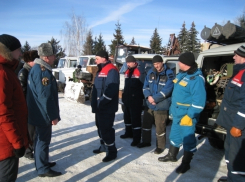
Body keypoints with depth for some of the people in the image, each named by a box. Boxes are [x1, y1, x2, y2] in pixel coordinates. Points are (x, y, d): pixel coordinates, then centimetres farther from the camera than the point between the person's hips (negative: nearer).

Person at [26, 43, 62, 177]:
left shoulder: (36, 68, 11)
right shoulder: (43, 71, -23)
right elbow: (45, 97, -26)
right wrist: (53, 116, -19)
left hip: (38, 113, 10)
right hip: (43, 114, -10)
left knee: (41, 139, 21)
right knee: (43, 140, 2)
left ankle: (41, 163, 36)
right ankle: (43, 169, 17)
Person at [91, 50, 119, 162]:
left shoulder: (111, 70, -17)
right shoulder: (101, 70, 16)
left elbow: (111, 89, -26)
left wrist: (101, 102, -23)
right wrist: (94, 103, 15)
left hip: (107, 107, -10)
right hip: (99, 106, 10)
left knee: (106, 128, -5)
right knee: (100, 126, 19)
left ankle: (112, 151, 8)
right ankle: (103, 146, 35)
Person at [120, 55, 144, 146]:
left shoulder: (139, 72, -15)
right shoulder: (127, 72, 13)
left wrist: (142, 97, -18)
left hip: (136, 100, -9)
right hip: (127, 99, 10)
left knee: (135, 118, -5)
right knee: (127, 116, 20)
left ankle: (137, 138, 3)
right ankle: (128, 132, 37)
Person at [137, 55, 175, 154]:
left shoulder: (169, 74, -12)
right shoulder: (150, 72, 6)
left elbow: (166, 90, -19)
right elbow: (145, 86, 5)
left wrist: (154, 99, -19)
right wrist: (148, 96, -13)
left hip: (161, 106, -6)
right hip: (149, 104, 6)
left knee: (160, 127, 1)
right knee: (146, 123, 19)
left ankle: (160, 146, 22)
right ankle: (146, 141, 39)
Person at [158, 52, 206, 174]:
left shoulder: (196, 78, -20)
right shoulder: (181, 74, 10)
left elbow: (199, 100, -23)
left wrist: (189, 115, -23)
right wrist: (172, 108, 21)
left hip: (187, 115, -9)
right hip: (177, 113, 9)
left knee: (188, 139, 6)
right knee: (175, 135, 21)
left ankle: (186, 163, 22)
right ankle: (171, 156, 39)